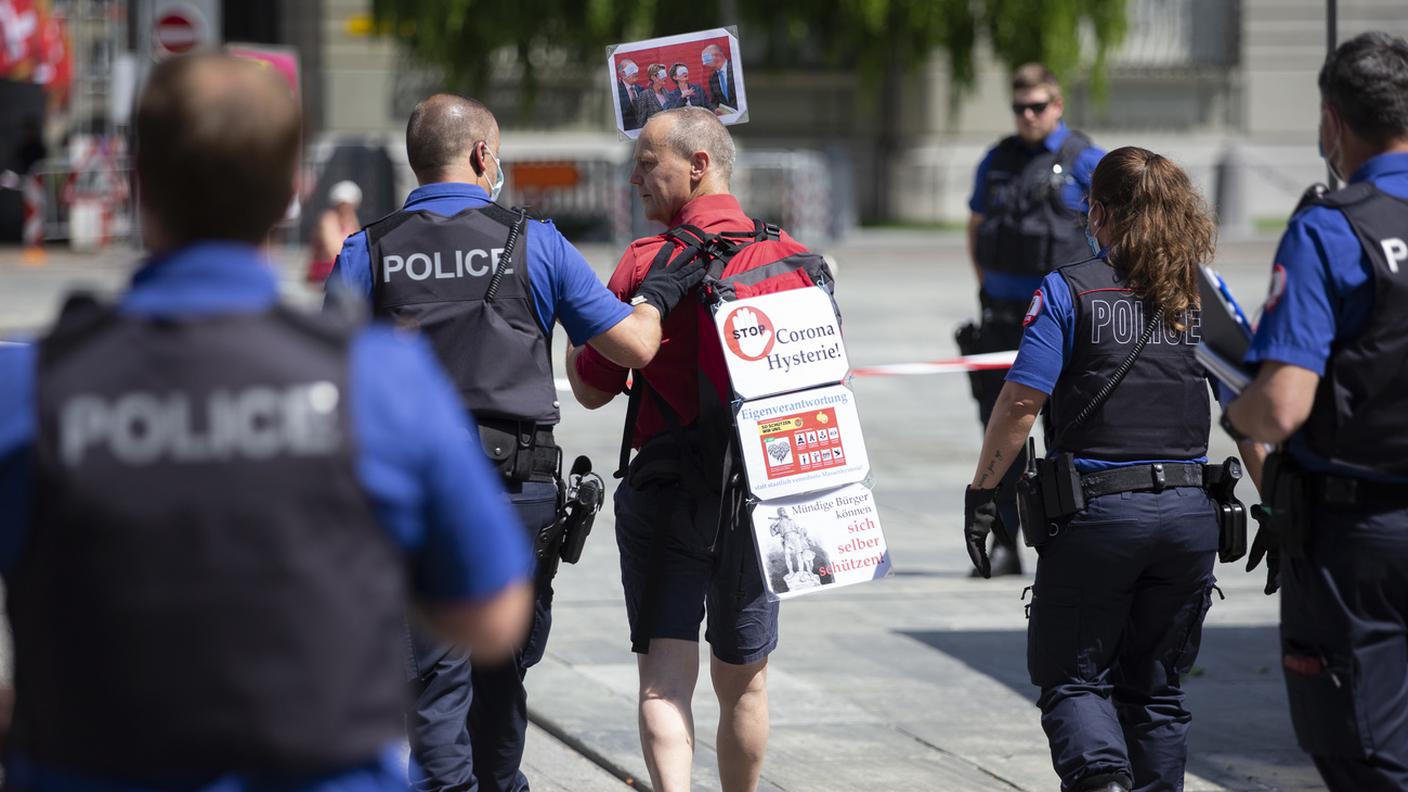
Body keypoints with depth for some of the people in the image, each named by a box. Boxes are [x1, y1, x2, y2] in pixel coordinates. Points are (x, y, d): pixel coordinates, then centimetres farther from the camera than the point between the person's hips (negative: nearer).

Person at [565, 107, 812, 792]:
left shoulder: (647, 263, -9)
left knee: (664, 677, -6)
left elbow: (592, 388, -1)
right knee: (743, 680, 17)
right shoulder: (790, 257, 1)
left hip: (666, 489, -4)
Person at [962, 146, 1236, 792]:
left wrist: (982, 494, -4)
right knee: (1157, 688, 15)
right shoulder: (1203, 294, 6)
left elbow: (1022, 400, -11)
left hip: (1095, 514, -4)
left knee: (1071, 679, 6)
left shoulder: (1068, 291, -6)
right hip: (1188, 514, 4)